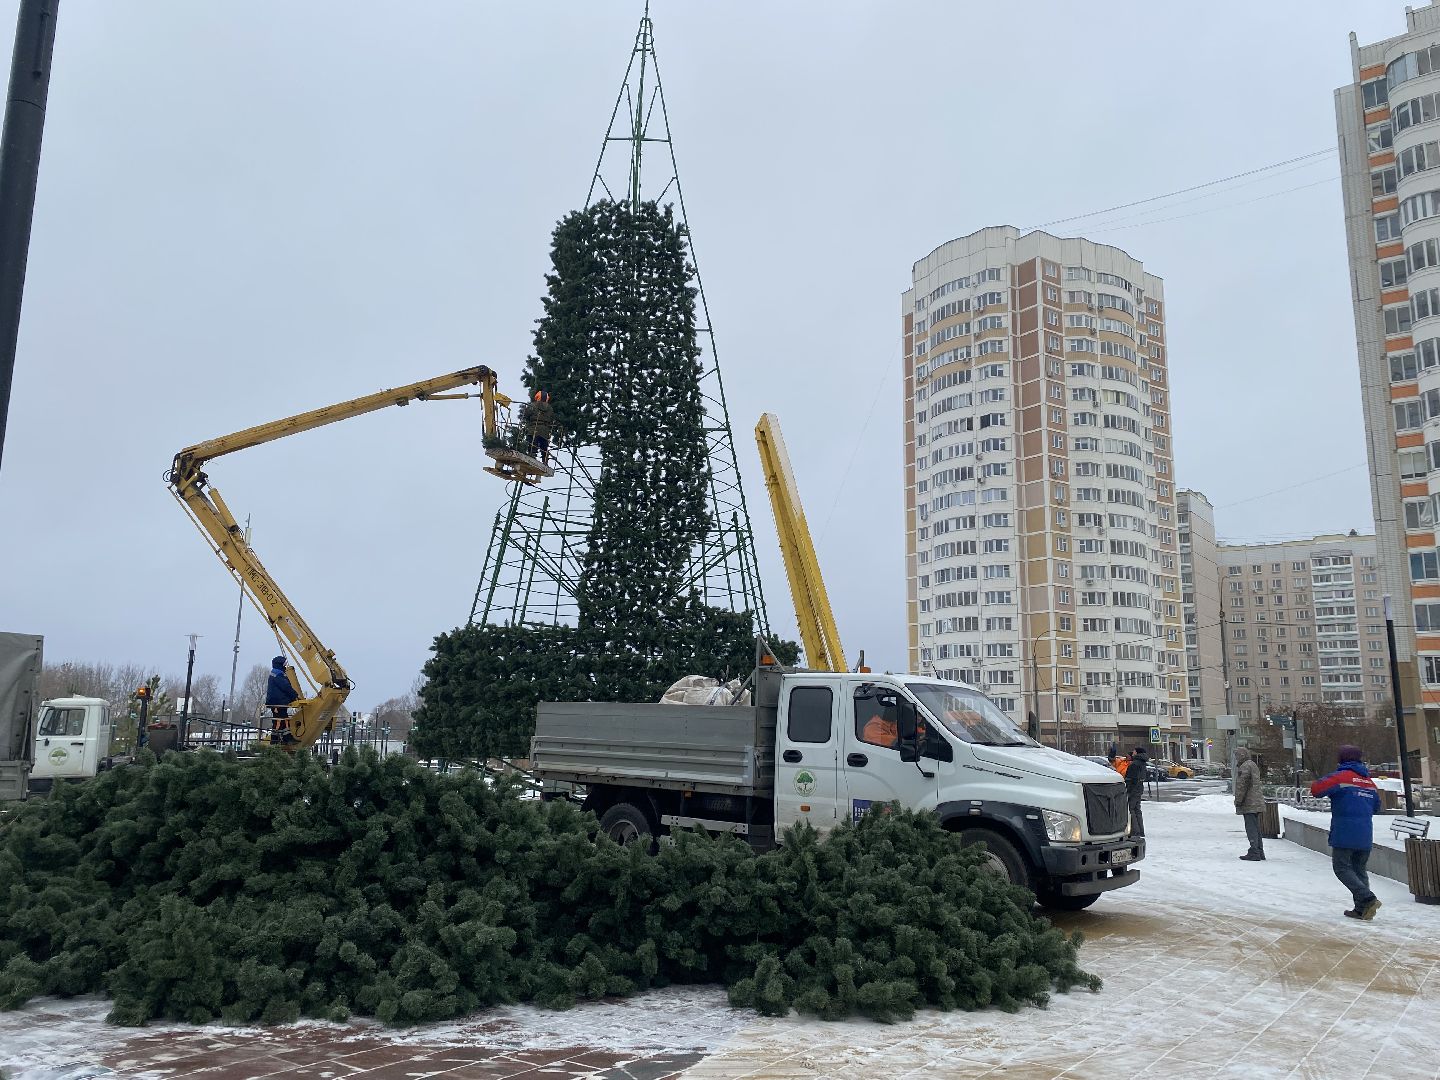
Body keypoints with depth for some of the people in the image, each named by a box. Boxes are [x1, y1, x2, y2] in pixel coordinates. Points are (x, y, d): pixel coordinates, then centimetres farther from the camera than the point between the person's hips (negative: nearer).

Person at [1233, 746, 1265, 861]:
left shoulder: (1245, 766, -15)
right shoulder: (1253, 765, 18)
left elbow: (1242, 785, -19)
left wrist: (1238, 801, -12)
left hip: (1249, 803, -10)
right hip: (1256, 803, 10)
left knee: (1251, 828, -8)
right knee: (1256, 828, 14)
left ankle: (1254, 853, -9)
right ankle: (1259, 852, 19)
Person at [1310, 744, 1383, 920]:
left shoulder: (1342, 776, -10)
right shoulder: (1369, 781, 11)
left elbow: (1316, 789, -17)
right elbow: (1376, 806, 23)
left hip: (1344, 833, -6)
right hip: (1365, 835, 7)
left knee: (1343, 868, 0)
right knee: (1360, 869, 13)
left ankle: (1367, 899, -16)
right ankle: (1361, 909, 9)